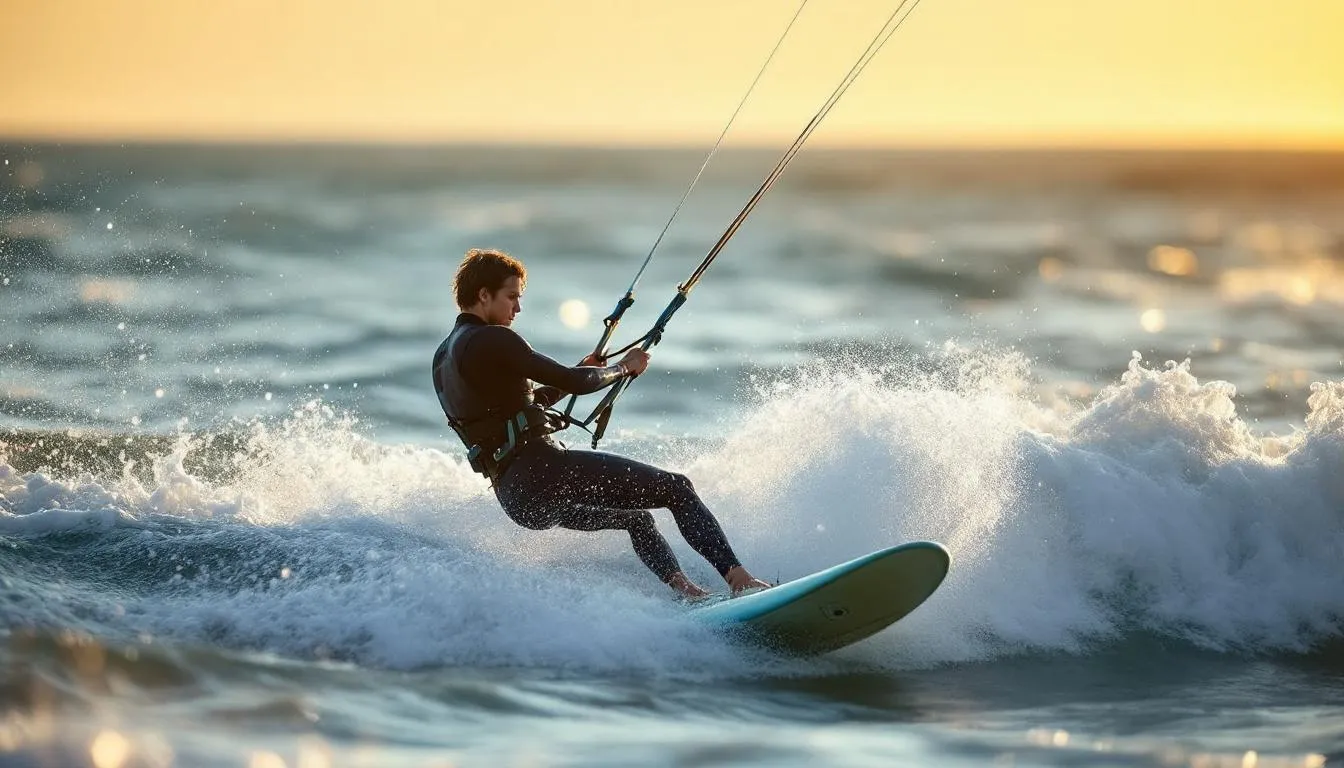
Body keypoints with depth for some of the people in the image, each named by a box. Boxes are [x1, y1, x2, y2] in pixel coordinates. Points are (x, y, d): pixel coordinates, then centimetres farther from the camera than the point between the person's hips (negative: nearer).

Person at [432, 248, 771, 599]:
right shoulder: (491, 340, -11)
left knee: (637, 517, 27)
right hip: (542, 469, -10)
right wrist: (623, 367, 5)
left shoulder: (444, 356, 18)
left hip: (515, 497, 10)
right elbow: (573, 382, -13)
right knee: (677, 489, -7)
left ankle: (685, 589, 16)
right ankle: (737, 577, -14)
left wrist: (581, 372, 23)